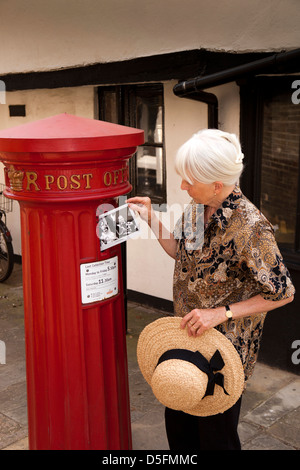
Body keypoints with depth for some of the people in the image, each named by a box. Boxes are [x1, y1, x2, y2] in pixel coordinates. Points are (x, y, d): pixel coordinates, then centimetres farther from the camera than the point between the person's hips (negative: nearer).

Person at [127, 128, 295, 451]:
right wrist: (151, 219, 1)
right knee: (177, 423, 23)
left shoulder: (250, 227, -28)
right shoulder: (196, 209, -5)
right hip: (186, 336, 7)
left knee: (215, 435, 15)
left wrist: (221, 313, -24)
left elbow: (282, 293, -21)